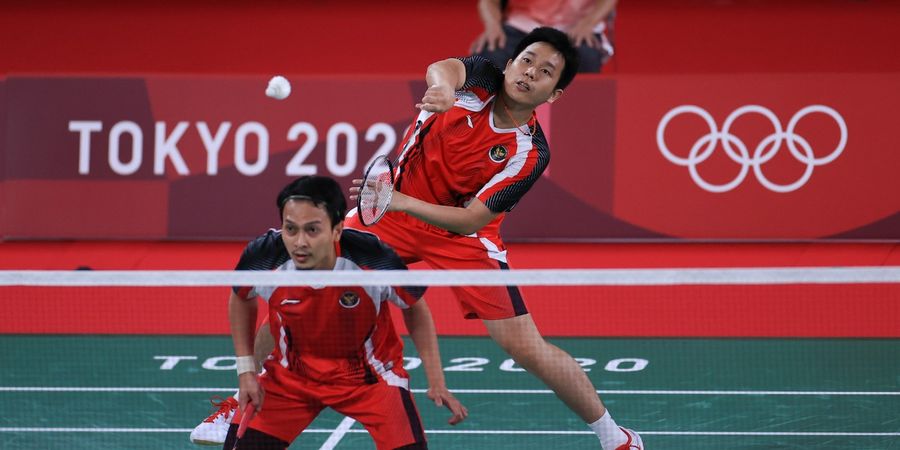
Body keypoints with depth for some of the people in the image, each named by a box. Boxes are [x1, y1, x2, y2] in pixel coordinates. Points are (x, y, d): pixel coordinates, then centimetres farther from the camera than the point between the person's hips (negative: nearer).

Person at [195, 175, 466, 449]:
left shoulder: (374, 260, -30)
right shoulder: (263, 259, -25)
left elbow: (416, 310, -8)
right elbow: (241, 299, 2)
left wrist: (436, 383, -11)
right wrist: (246, 370, -1)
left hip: (369, 373, -2)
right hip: (290, 373, 2)